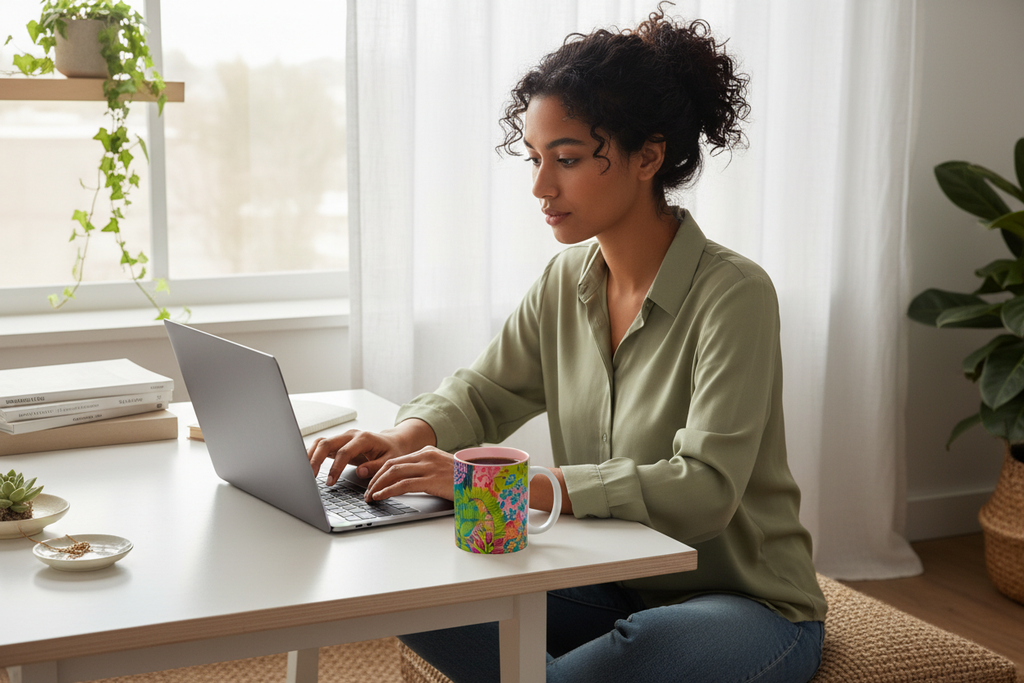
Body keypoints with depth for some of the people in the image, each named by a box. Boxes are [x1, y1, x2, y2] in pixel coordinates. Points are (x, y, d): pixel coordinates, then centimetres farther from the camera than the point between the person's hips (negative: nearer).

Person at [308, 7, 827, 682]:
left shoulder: (734, 294, -20)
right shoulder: (568, 280, 1)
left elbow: (702, 490, -29)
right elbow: (483, 392, 12)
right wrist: (402, 439, -11)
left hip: (749, 605, -6)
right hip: (611, 590, 6)